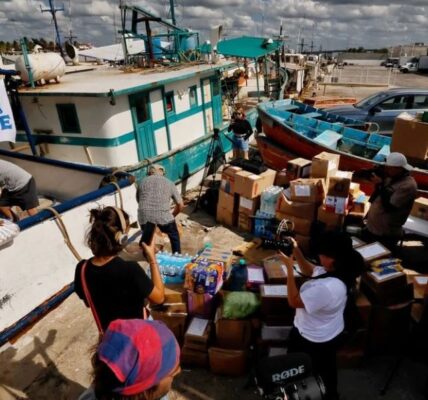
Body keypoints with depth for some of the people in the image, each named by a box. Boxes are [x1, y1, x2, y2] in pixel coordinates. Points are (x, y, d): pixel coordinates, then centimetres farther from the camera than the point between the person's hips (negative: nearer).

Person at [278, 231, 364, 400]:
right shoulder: (340, 271, -13)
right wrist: (297, 252, -12)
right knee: (327, 368, 33)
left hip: (312, 340, -8)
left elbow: (294, 301, -29)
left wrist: (289, 267, -29)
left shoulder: (327, 288, -42)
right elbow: (310, 271, 2)